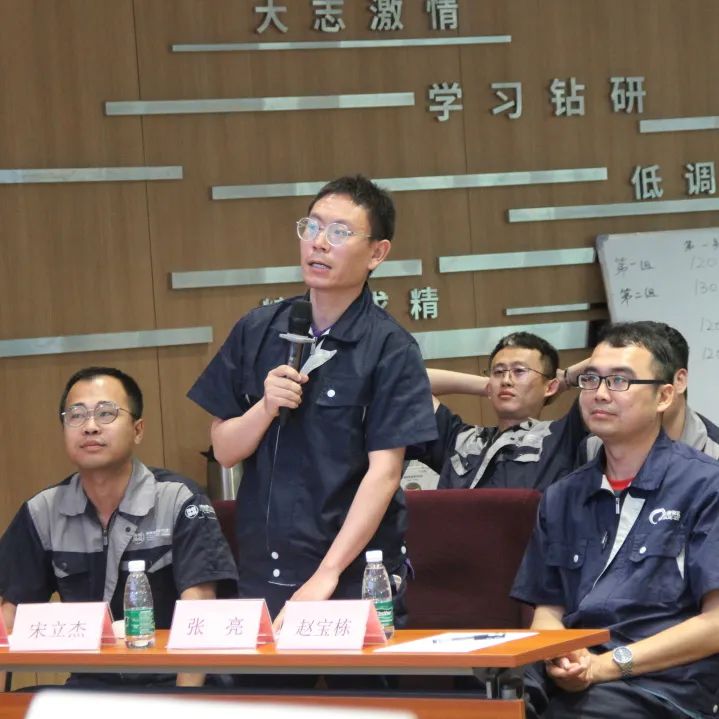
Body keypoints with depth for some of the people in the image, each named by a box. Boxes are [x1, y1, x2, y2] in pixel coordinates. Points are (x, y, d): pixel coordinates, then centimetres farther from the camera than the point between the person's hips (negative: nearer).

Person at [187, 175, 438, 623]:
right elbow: (224, 450, 9)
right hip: (262, 571, 4)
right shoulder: (257, 332, 6)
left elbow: (384, 472, -12)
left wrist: (326, 576, -19)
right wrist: (266, 407, -12)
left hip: (356, 580, -3)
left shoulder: (390, 350, -7)